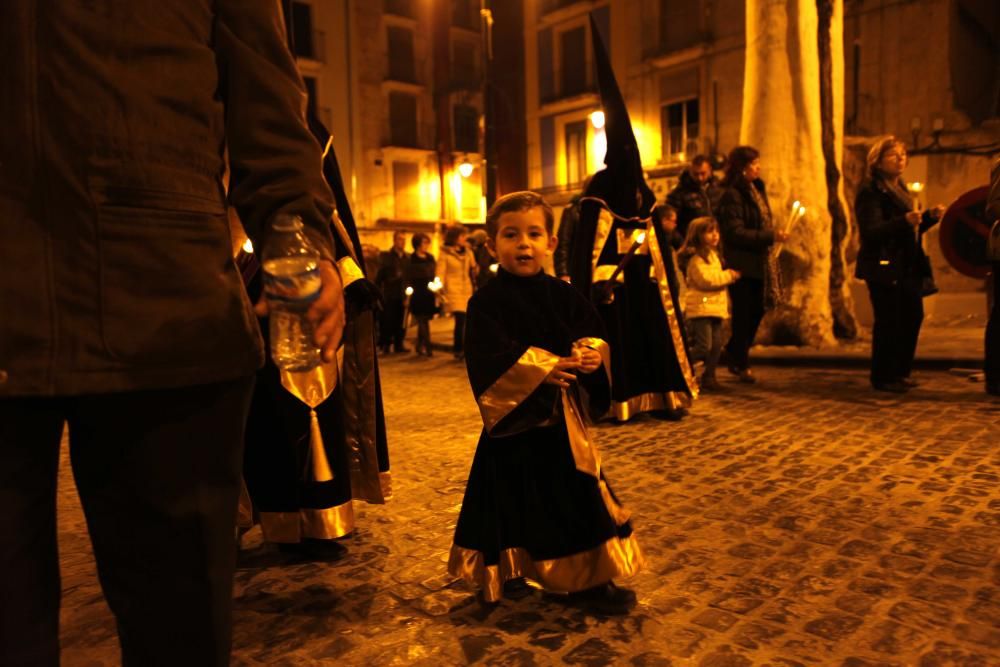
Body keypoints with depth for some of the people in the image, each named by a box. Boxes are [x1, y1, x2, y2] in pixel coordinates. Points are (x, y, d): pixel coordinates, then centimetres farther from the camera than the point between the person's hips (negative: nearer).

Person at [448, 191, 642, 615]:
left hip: (561, 420, 5)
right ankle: (503, 576, 28)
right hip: (514, 420, -5)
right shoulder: (487, 302, -10)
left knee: (577, 497, 12)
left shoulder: (562, 295, 7)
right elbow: (490, 361, -20)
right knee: (515, 503, 6)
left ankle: (588, 580, 29)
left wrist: (593, 353, -16)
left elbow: (594, 334, 6)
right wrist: (541, 368, -27)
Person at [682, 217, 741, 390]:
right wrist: (728, 275, -11)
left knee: (716, 345, 8)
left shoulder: (713, 255, 21)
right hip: (701, 308, -9)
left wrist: (730, 276, 16)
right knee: (703, 346, -13)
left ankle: (709, 377, 17)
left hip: (716, 307, 9)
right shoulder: (696, 258, -11)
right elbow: (705, 279, -20)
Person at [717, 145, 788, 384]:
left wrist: (773, 236, 8)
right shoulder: (732, 195, -13)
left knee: (756, 311, 12)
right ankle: (740, 364, 14)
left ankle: (734, 355, 28)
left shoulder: (756, 190, 15)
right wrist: (770, 236, -22)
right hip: (741, 264, -8)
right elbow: (735, 233, -21)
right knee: (744, 315, 0)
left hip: (758, 263, 8)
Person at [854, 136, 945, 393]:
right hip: (884, 269, -9)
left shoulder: (901, 189, 19)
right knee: (888, 323, -5)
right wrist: (904, 221, -31)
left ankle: (900, 373, 21)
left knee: (912, 317, 9)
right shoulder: (870, 192, -9)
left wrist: (930, 217, 7)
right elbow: (870, 232, -20)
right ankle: (883, 378, 6)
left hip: (908, 268, 9)